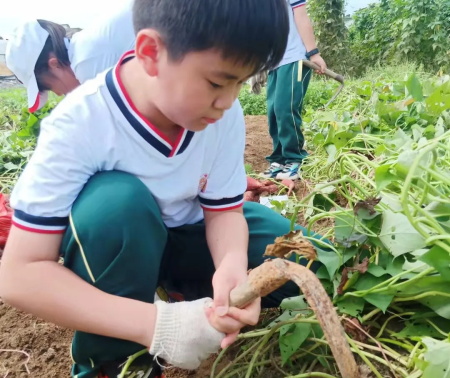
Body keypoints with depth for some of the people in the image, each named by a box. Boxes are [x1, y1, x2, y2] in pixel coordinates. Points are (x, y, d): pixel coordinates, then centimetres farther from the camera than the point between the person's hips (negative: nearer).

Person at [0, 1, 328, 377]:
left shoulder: (224, 116, -18)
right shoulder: (79, 124, -30)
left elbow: (224, 211, -10)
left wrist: (233, 267, -34)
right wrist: (156, 324, -39)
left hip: (185, 237, 3)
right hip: (112, 247, -2)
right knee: (119, 202, -36)